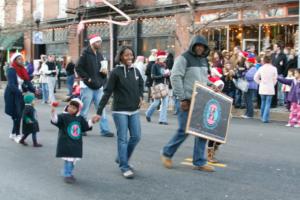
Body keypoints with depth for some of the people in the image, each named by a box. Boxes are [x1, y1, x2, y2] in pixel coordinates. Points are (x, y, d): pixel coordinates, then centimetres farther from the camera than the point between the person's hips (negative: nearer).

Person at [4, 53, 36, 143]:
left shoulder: (23, 70, 9)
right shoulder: (11, 70, -14)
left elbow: (28, 82, 5)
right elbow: (11, 84, -24)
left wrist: (34, 90, -11)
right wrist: (21, 92, -34)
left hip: (20, 95, 7)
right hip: (12, 95, -7)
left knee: (19, 115, 10)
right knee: (17, 115, -6)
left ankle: (13, 133, 24)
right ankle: (17, 135, 5)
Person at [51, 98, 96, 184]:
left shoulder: (80, 118, 10)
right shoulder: (63, 116, -8)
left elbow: (85, 126, 22)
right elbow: (56, 120, -24)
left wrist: (92, 121, 13)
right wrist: (53, 112, -41)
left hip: (76, 144, 6)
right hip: (66, 143, -6)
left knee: (73, 160, 13)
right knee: (68, 160, -9)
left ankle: (69, 173, 30)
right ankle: (67, 175, 4)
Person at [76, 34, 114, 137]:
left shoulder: (99, 55, 14)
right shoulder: (85, 54, -6)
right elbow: (78, 68, -12)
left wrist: (104, 71, -1)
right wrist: (87, 78, -15)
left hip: (98, 87, 6)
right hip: (87, 86, -6)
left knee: (102, 110, 4)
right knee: (84, 110, 3)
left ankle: (105, 130, 6)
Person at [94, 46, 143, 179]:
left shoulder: (135, 71, 5)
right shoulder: (116, 72, -10)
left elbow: (141, 84, 25)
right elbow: (107, 92, -11)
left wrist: (140, 96, 5)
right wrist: (99, 111, -14)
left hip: (134, 111, 5)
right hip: (120, 111, -5)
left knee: (136, 137, 7)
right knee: (123, 139, -1)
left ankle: (121, 159, 28)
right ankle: (124, 167, 8)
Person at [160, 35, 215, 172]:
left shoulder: (203, 60, 15)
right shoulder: (184, 58, -7)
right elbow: (175, 78, -14)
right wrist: (182, 98, -16)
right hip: (187, 101, -7)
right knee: (184, 131, -4)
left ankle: (199, 162, 13)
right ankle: (166, 153, 18)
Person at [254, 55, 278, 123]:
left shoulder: (261, 68, -1)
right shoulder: (273, 68, -7)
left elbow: (255, 77, 1)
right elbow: (275, 79, -3)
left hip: (262, 88, 3)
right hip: (270, 89, -3)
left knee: (263, 102, 18)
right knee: (268, 103, 0)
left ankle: (262, 117, 28)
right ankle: (265, 118, -5)